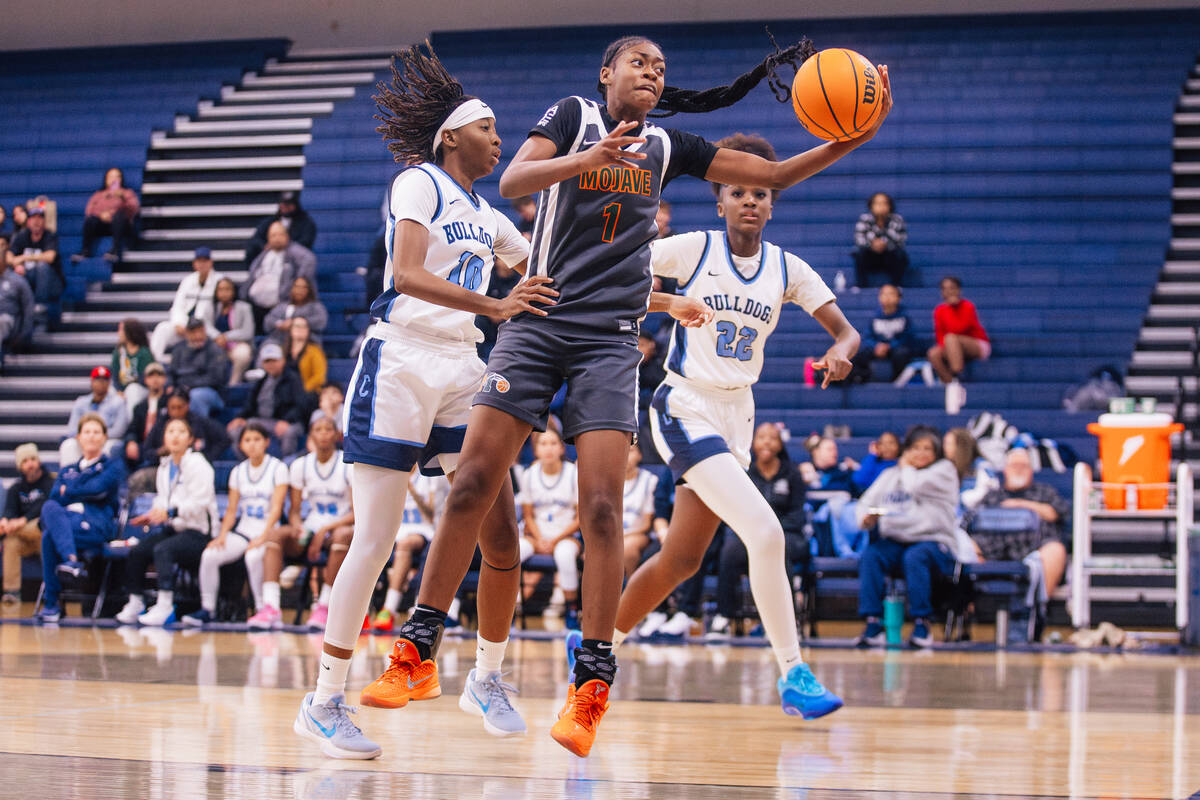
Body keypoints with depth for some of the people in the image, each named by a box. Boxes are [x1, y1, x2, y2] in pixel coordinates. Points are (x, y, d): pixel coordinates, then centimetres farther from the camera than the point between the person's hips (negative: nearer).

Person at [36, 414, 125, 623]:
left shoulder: (112, 466, 17)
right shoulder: (67, 469, 29)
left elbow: (98, 488, -4)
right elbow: (55, 495, 11)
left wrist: (68, 491, 7)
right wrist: (84, 493, -2)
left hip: (97, 525, -4)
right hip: (65, 519, 4)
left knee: (49, 535, -33)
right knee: (50, 507, -35)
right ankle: (72, 560, -46)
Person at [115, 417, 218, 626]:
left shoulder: (198, 465, -8)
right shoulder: (164, 467, 17)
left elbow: (200, 502, -18)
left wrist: (170, 513, -27)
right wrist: (152, 516, 4)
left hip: (197, 533, -7)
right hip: (172, 529, 7)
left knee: (163, 549, -33)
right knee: (137, 550, -15)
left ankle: (164, 605, -36)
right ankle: (134, 604, -7)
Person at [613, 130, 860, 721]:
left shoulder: (787, 269, 4)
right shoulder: (691, 250, -6)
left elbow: (846, 330, 1)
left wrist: (840, 352, -20)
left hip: (735, 417, 6)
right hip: (686, 410, -6)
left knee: (681, 559, 11)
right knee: (766, 534, -21)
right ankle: (794, 675, -16)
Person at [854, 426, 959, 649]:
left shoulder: (944, 470, 8)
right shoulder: (889, 475, 21)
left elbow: (916, 486, -10)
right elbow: (867, 502, 11)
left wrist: (907, 468, 11)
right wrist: (866, 519, -12)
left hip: (932, 542, -3)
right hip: (894, 543, 3)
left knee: (915, 557, -37)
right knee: (870, 555, -29)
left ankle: (921, 624, -31)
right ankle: (873, 625, -32)